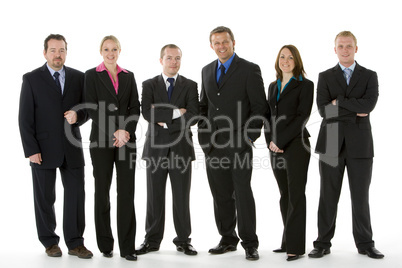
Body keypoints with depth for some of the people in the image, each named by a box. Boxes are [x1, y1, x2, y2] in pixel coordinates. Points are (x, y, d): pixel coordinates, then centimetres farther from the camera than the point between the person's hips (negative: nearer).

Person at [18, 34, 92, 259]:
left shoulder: (78, 77, 7)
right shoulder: (31, 79, -1)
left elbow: (88, 108, 10)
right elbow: (25, 118, -4)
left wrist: (78, 116, -14)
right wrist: (31, 150, -10)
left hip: (72, 148, 2)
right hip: (43, 149, -2)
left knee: (76, 194, 2)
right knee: (45, 198, 7)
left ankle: (75, 242, 13)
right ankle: (50, 242, 22)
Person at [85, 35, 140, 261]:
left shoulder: (128, 76, 13)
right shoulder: (92, 75, 3)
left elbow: (135, 107, 7)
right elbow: (93, 108, -6)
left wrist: (126, 131, -9)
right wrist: (113, 133, -13)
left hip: (127, 139, 2)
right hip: (102, 140, -2)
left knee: (127, 192, 0)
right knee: (103, 191, 4)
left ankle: (128, 247, 4)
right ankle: (105, 244, 16)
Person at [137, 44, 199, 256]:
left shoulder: (190, 86, 6)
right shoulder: (149, 85, 7)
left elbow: (192, 117, -7)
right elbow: (147, 113, -9)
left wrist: (165, 121, -12)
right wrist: (175, 113, -14)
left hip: (181, 148, 0)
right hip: (155, 148, 0)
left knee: (181, 197, 4)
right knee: (154, 197, 6)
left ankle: (183, 240, 15)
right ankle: (152, 240, 16)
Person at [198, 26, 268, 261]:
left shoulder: (250, 70, -3)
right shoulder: (207, 70, 15)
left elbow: (260, 106, -5)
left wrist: (250, 136, -12)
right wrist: (204, 135, 8)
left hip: (239, 144, -5)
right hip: (213, 145, 5)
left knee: (243, 193, -2)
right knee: (221, 195, 10)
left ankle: (250, 243, 8)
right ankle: (228, 239, 22)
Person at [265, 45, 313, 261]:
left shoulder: (305, 85, -3)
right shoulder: (272, 86, 16)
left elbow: (302, 117, -12)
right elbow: (268, 116, 15)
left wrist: (281, 141, -15)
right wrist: (270, 141, -1)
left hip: (295, 145, -6)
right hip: (275, 147, 6)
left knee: (296, 195, -4)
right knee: (284, 195, 10)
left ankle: (296, 246, 0)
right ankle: (287, 242, 18)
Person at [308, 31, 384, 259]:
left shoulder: (370, 76, 7)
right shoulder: (325, 77, 8)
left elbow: (369, 104, -11)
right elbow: (324, 110, -5)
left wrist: (339, 102, -9)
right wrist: (355, 112, -10)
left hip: (360, 144, 0)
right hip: (332, 144, 0)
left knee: (360, 197, 6)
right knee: (328, 197, 5)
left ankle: (365, 244, 19)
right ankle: (323, 244, 14)